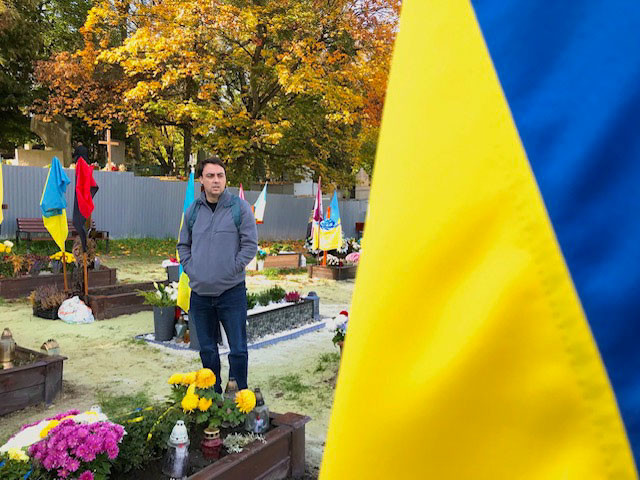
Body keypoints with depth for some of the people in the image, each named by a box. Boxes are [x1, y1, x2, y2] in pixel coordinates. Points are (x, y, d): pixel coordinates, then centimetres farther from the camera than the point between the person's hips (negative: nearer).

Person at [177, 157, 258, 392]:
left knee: (238, 349, 3)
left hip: (232, 291, -4)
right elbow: (183, 245, 19)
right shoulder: (193, 210, 8)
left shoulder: (240, 207, -4)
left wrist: (232, 269, -10)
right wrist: (190, 269, 5)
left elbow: (250, 244, -5)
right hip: (200, 292, 4)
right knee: (207, 349, 16)